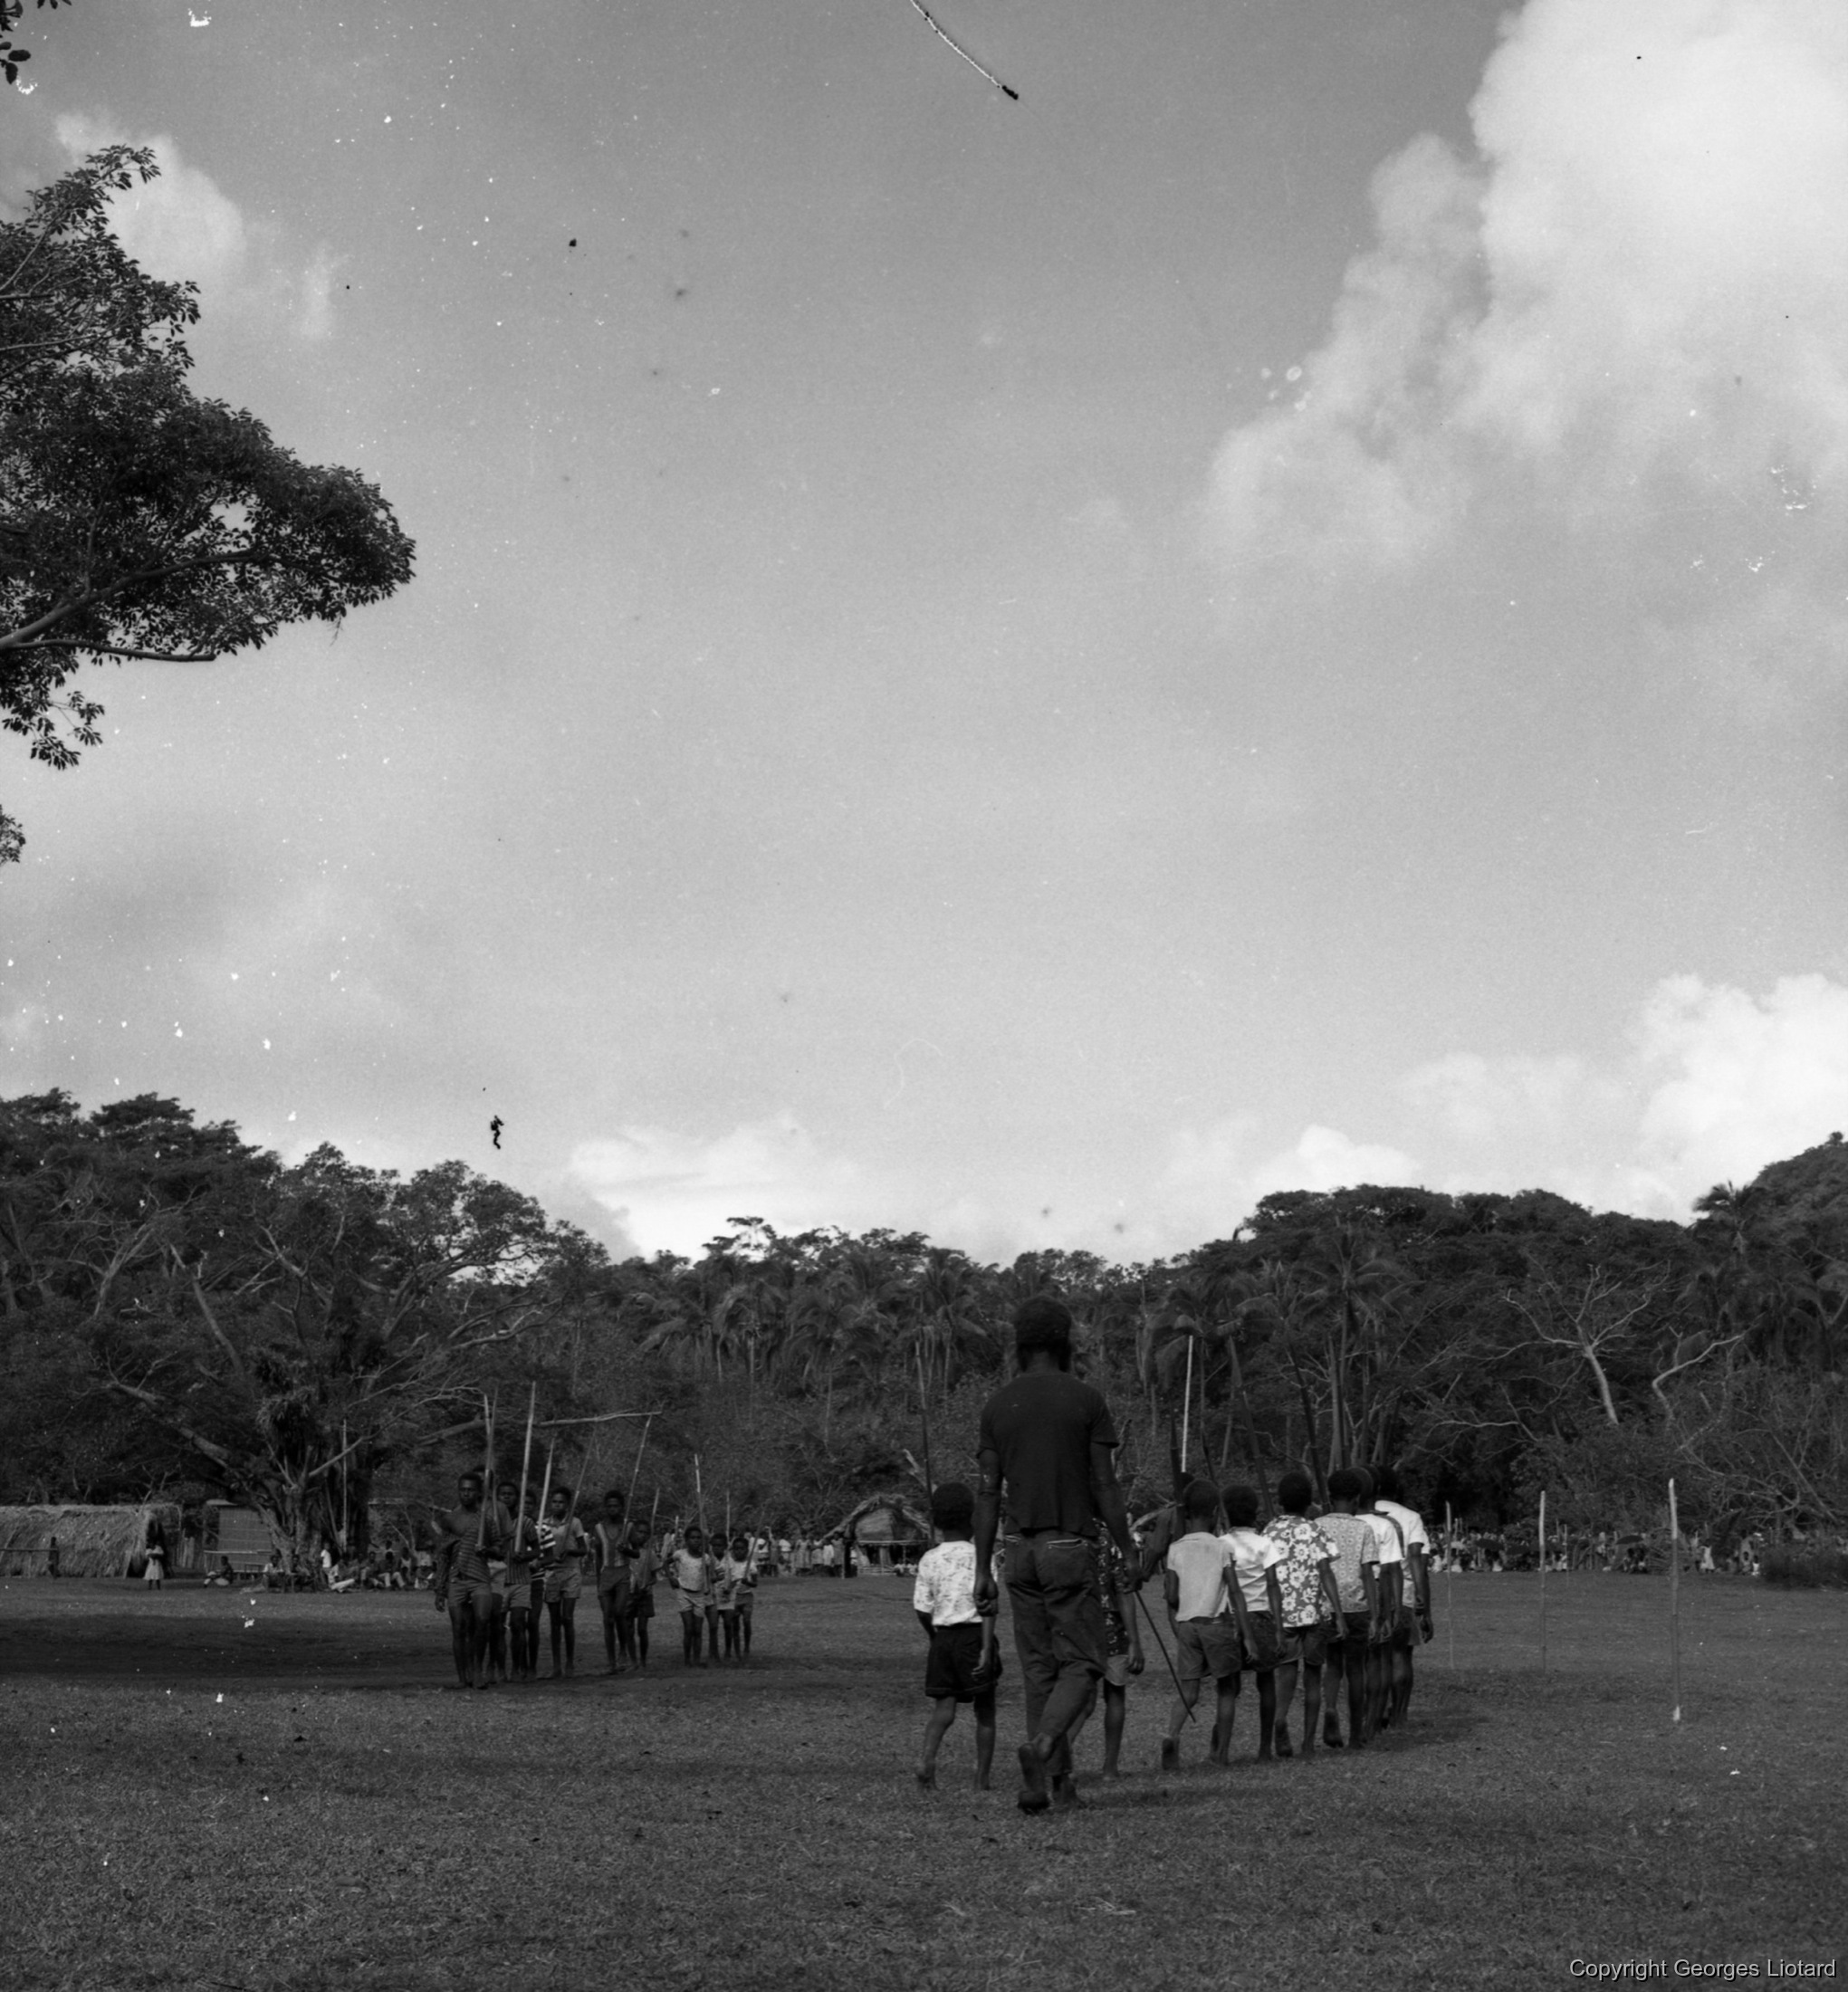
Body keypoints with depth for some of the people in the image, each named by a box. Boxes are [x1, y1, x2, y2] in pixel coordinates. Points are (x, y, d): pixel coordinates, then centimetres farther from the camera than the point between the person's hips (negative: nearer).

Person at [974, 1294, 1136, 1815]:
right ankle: (1042, 1744, -24)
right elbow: (1104, 1487, -7)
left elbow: (988, 1493, 5)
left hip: (1019, 1550, 4)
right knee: (1081, 1662, 0)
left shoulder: (997, 1406, 6)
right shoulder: (1086, 1400, -5)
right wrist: (1128, 1551, 1)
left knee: (1037, 1668, 10)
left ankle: (1054, 1780, 10)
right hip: (1069, 1546, -4)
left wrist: (982, 1570, 7)